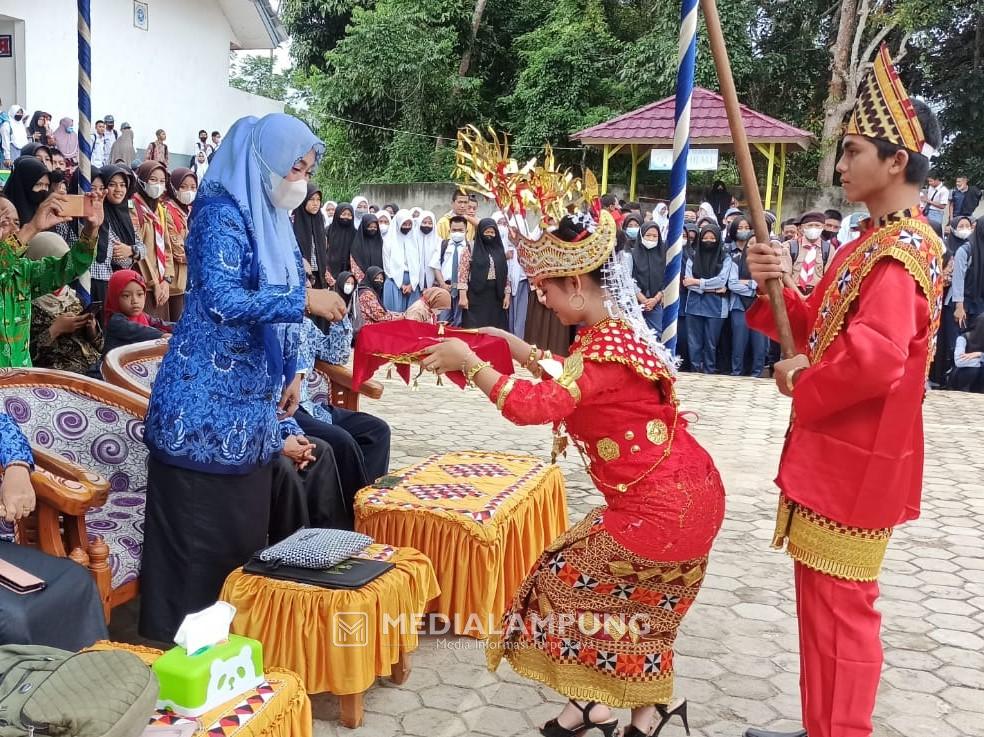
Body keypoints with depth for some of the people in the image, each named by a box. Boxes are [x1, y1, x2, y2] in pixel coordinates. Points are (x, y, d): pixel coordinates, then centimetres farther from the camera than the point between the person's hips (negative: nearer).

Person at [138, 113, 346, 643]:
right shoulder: (221, 212, -13)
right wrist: (304, 300, -20)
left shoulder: (272, 220, 14)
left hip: (250, 399, 9)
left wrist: (288, 373, 15)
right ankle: (180, 640, 13)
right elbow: (221, 299, -25)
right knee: (198, 534, 0)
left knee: (244, 528, 14)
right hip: (207, 399, -9)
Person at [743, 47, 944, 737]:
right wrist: (777, 287, -4)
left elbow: (875, 357, -34)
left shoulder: (903, 251, -19)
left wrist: (804, 382, -17)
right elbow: (824, 327, 13)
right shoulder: (875, 242, 12)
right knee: (825, 604, 18)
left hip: (858, 463, -10)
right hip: (836, 452, 10)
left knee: (840, 610, 2)